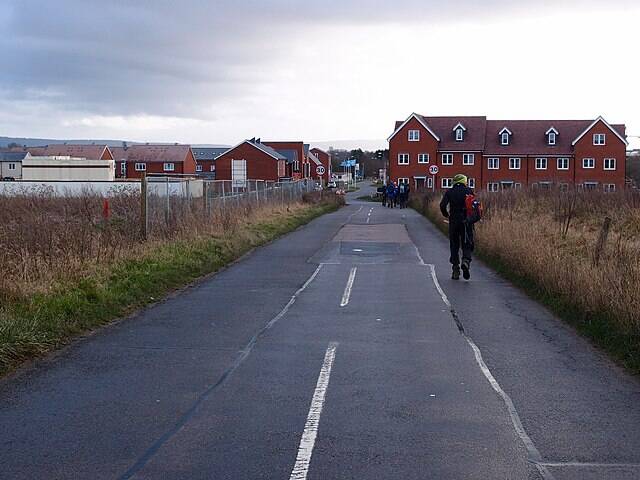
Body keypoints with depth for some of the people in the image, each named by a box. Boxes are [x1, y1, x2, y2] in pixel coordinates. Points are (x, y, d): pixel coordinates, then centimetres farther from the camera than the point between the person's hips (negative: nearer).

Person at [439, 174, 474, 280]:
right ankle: (466, 261, -22)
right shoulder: (469, 191, 5)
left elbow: (443, 205, -7)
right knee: (467, 245, 6)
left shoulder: (449, 192, 5)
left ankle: (455, 270, 6)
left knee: (454, 246, 10)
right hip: (467, 222, -1)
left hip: (454, 222, 1)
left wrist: (446, 215, 9)